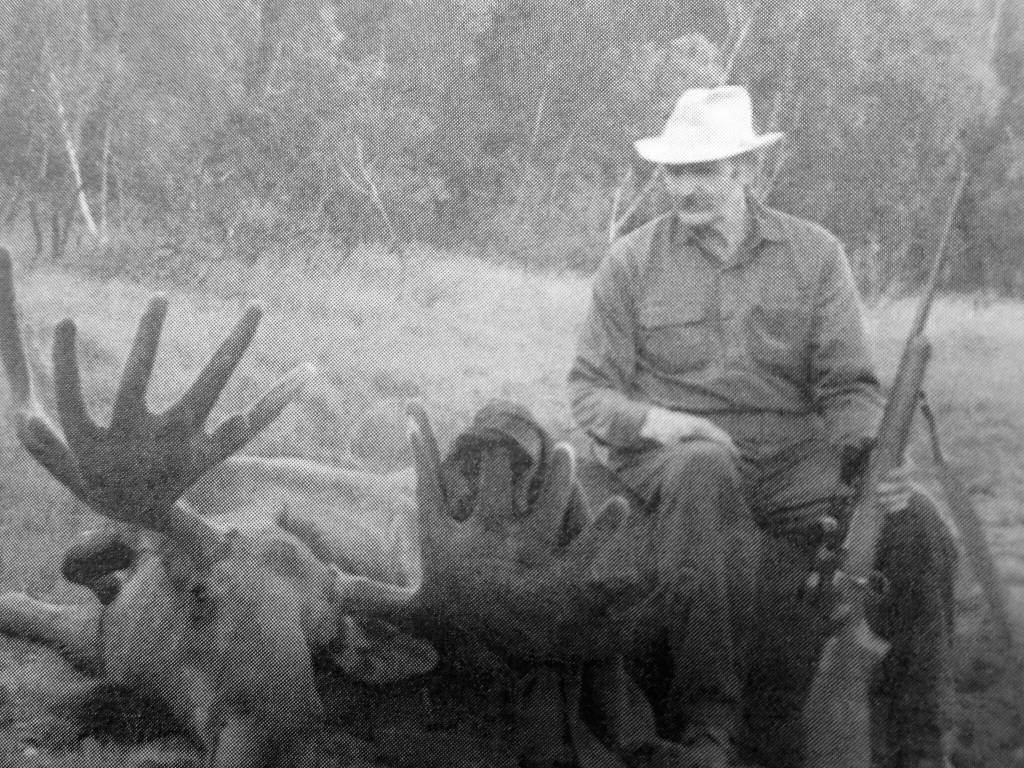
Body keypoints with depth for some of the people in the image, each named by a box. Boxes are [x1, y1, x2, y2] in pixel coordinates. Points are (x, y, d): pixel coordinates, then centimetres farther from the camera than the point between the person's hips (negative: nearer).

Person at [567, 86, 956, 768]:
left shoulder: (814, 254, 8)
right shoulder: (632, 263, 5)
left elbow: (851, 385, 5)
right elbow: (589, 391, 6)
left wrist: (869, 452, -17)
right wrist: (656, 420, -15)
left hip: (792, 463, 2)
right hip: (671, 459, -2)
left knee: (916, 526, -24)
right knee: (707, 470, -39)